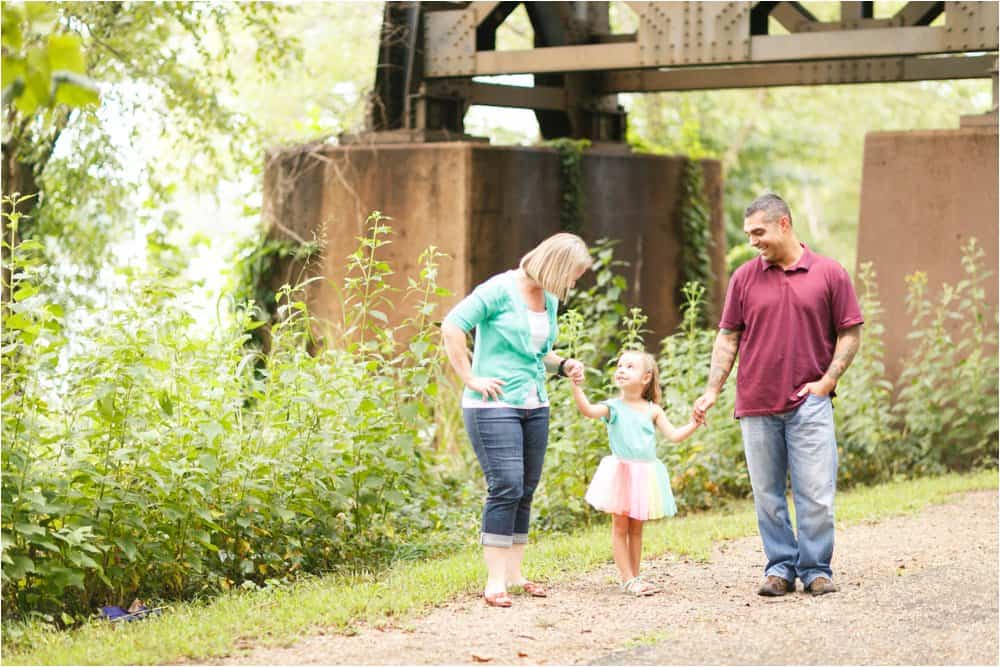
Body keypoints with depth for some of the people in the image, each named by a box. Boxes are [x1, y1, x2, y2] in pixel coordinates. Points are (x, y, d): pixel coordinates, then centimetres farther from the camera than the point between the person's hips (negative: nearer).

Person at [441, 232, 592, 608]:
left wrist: (563, 365, 8)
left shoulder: (549, 300, 14)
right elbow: (452, 326, -16)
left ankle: (513, 574, 17)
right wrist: (470, 379, -17)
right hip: (494, 406, -8)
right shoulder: (501, 289, -10)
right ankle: (495, 580, -10)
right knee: (506, 488, -13)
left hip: (535, 407, 8)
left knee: (525, 492, 9)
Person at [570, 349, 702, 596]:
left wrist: (694, 423, -9)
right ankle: (628, 579, 0)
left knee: (636, 529, 10)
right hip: (621, 472, -3)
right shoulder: (613, 407, -4)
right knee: (620, 527, -3)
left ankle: (634, 577, 16)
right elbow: (587, 410, -21)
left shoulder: (653, 410, 6)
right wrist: (576, 386, -33)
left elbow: (674, 435, 5)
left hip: (645, 474, 3)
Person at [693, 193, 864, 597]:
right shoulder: (745, 278, 7)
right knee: (767, 496, 6)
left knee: (816, 494, -4)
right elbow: (728, 337, 9)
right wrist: (712, 390, 1)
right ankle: (780, 568, 16)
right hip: (756, 405, 2)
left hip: (809, 403, -2)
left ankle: (815, 570, 8)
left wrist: (826, 381, -5)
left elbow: (850, 333, 5)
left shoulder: (829, 274, 1)